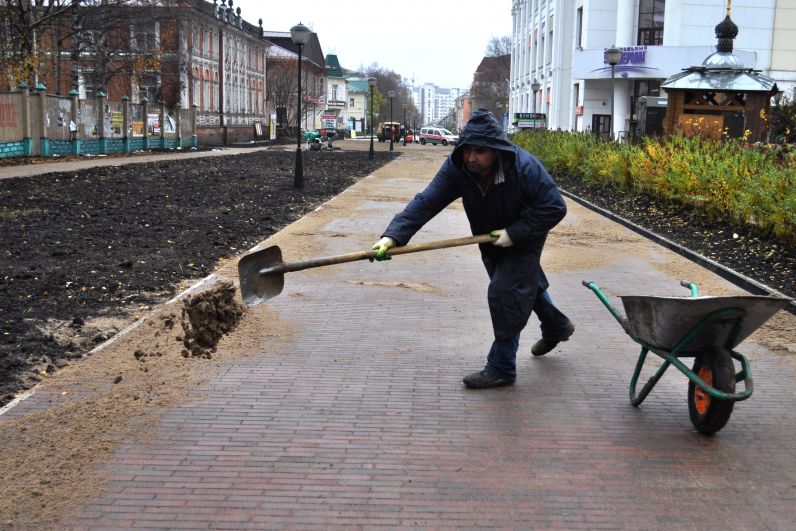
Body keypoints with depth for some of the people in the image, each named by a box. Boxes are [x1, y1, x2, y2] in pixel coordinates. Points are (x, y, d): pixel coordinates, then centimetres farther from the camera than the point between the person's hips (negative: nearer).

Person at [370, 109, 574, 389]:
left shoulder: (524, 167, -36)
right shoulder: (457, 167, -27)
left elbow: (554, 208, -30)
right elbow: (425, 202, -35)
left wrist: (515, 233, -35)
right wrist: (393, 235, -48)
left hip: (524, 239, -6)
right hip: (491, 240, 6)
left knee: (504, 292, -16)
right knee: (525, 282, 26)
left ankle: (501, 368, -1)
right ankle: (556, 326, 55)